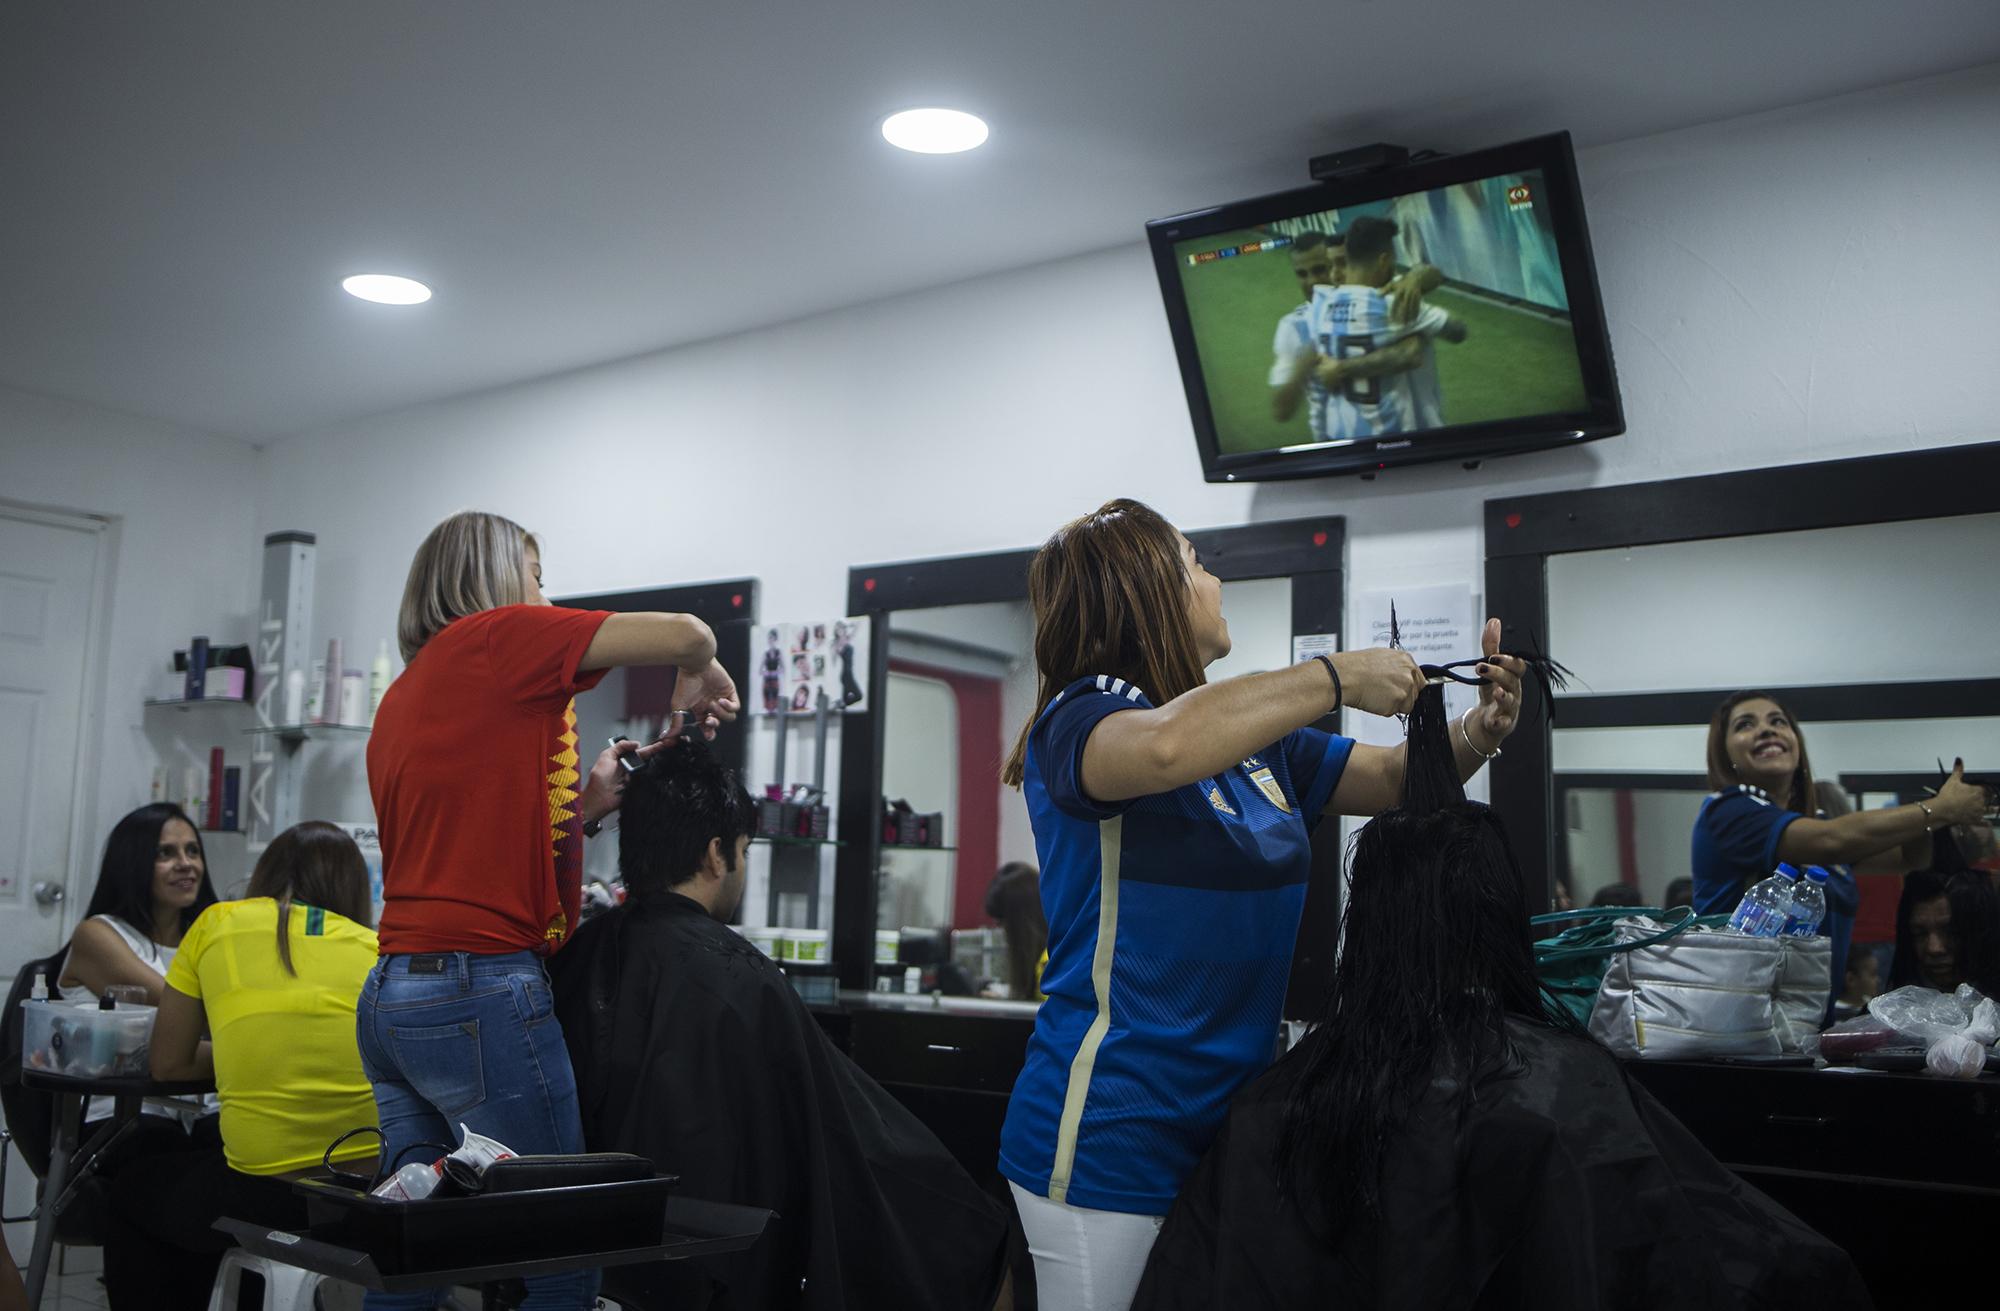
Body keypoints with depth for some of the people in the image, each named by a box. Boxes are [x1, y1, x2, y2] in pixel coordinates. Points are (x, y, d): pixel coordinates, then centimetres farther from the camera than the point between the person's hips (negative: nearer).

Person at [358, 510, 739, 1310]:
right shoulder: (497, 636, -4)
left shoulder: (402, 698, 20)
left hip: (388, 994, 9)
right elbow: (687, 635, -13)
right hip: (480, 992, -9)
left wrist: (584, 808, 15)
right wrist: (700, 681, 7)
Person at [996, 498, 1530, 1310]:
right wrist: (1334, 679, -24)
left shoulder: (1254, 737, 11)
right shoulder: (1081, 717, -13)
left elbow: (1391, 780, 20)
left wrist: (1477, 733, 0)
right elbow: (1169, 747, -36)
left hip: (1232, 1117, 7)